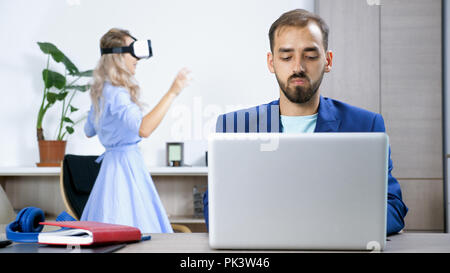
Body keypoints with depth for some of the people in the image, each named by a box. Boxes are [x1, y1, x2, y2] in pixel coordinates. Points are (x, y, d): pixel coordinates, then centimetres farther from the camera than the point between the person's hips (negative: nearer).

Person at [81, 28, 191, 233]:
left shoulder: (102, 91, 12)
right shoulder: (116, 93, -18)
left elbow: (89, 131, 25)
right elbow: (143, 129, -34)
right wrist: (172, 93, -32)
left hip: (114, 161, 10)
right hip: (126, 164, -10)